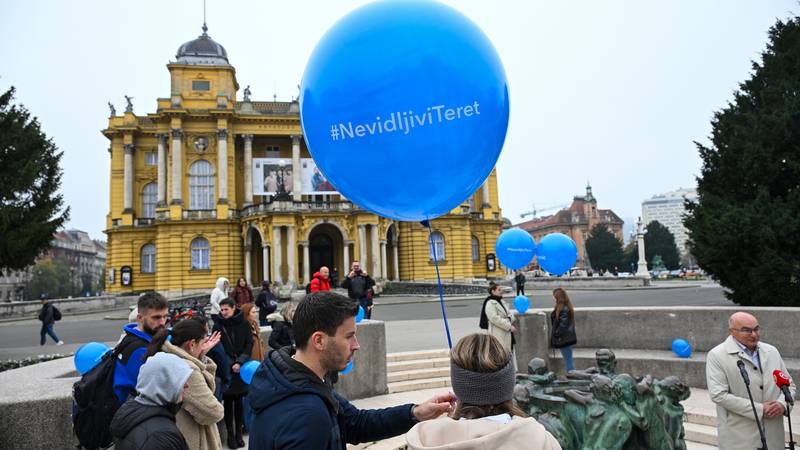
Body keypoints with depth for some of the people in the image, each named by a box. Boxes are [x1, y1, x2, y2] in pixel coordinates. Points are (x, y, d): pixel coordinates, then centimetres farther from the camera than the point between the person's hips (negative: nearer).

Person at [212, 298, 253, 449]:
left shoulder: (244, 324, 0)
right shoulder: (218, 326, 1)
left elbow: (249, 344, -1)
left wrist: (239, 362, -12)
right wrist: (231, 364, -9)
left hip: (241, 369, 0)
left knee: (239, 401, 5)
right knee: (228, 402, 2)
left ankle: (238, 433, 14)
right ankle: (230, 433, 12)